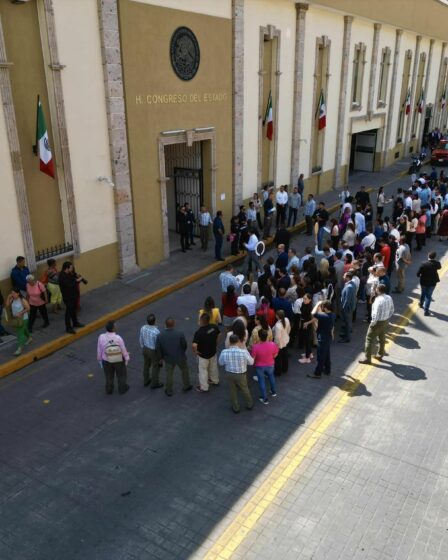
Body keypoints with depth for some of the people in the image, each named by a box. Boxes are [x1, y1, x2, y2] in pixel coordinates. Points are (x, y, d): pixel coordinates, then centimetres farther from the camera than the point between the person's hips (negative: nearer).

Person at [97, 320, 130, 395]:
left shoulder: (101, 337, -25)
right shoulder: (118, 338, -31)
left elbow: (99, 350, -10)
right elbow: (123, 349, -17)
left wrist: (99, 359, 9)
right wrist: (127, 358, 1)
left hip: (107, 360, 2)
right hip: (119, 360, -2)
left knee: (109, 375, 27)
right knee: (121, 374, 24)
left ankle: (109, 390, 46)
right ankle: (122, 389, 43)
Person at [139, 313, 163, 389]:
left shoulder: (143, 328, -16)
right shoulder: (157, 332, -35)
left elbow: (141, 340, -2)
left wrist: (143, 348, 16)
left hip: (146, 349, 6)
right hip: (154, 351, -6)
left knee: (146, 365, 25)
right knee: (156, 367, 17)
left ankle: (146, 381, 44)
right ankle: (154, 384, 35)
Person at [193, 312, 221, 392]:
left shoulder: (199, 332, -33)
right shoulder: (214, 327, -14)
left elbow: (194, 345, -39)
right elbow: (218, 335, 5)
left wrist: (195, 352, -18)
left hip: (203, 355, -6)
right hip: (213, 352, 6)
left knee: (203, 370, 14)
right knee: (213, 367, 28)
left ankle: (204, 388, 29)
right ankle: (215, 380, 50)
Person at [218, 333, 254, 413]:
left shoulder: (224, 352, -21)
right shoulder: (244, 351, -27)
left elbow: (221, 363, -3)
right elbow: (251, 362, -10)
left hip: (230, 374, 1)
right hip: (241, 375, -1)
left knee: (233, 391, 23)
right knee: (245, 390, 25)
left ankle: (236, 408, 40)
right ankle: (249, 405, 46)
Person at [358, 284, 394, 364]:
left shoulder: (379, 300, -28)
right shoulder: (389, 298, -3)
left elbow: (375, 314, -27)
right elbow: (392, 310, 8)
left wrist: (372, 323, -14)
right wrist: (388, 318, 18)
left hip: (378, 322, -8)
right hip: (386, 321, 8)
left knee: (370, 339, 3)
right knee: (382, 338, 22)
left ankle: (367, 358, 9)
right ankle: (380, 355, 37)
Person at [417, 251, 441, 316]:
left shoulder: (424, 264, -20)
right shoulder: (437, 264, -13)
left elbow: (418, 273, -14)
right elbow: (439, 267, 12)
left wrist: (421, 276, 7)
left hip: (423, 282, 0)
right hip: (432, 283, 0)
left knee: (423, 293, 25)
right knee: (428, 296, 9)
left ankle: (421, 304, 48)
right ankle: (426, 310, 5)